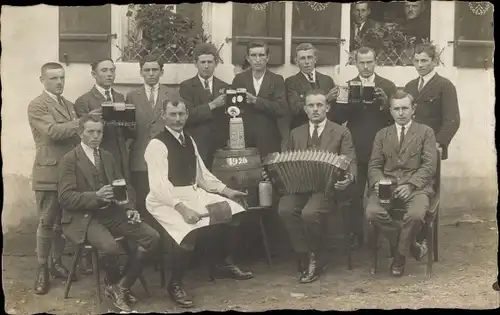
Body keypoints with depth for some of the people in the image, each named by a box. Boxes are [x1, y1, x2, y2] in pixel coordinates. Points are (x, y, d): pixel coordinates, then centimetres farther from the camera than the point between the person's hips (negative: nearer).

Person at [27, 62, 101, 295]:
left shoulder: (69, 105, 16)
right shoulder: (36, 106, -8)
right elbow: (54, 131, -22)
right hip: (49, 172, -6)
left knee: (62, 221, 12)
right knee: (46, 222, -1)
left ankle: (56, 264, 23)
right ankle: (42, 269, 8)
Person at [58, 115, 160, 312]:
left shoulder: (108, 157, 15)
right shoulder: (69, 160, -5)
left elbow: (124, 186, 17)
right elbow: (65, 198, -13)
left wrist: (130, 208, -2)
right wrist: (96, 196, -26)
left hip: (111, 213, 6)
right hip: (83, 217, -6)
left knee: (152, 237, -13)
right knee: (110, 247, -35)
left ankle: (122, 286, -1)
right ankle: (114, 285, 0)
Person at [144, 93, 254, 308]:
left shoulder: (188, 140, 13)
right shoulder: (157, 145, -13)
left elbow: (202, 174, 17)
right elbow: (159, 185, -22)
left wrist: (225, 190, 7)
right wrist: (182, 208, -33)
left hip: (194, 193, 8)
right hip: (167, 200, -8)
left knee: (231, 212, -2)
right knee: (191, 229, -33)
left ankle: (221, 264, 21)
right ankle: (175, 285, -11)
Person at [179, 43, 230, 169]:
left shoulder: (224, 87, 13)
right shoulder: (186, 86, 4)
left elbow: (229, 119, 10)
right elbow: (187, 115, -10)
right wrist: (212, 105, -18)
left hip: (220, 148, 2)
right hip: (196, 147, -2)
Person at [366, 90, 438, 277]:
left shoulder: (425, 132, 9)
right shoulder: (382, 135, 19)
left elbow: (429, 165, -2)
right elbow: (374, 165, 11)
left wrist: (410, 185, -17)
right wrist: (378, 182, -12)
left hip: (415, 186, -2)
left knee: (416, 214, -35)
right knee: (372, 212, -28)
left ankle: (399, 254, -5)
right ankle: (412, 247, -8)